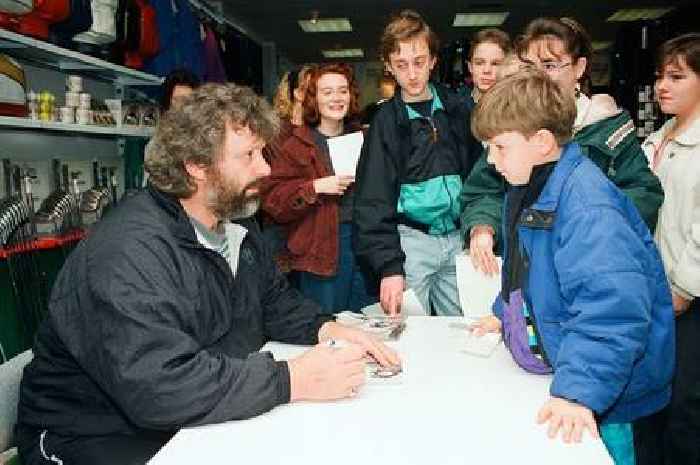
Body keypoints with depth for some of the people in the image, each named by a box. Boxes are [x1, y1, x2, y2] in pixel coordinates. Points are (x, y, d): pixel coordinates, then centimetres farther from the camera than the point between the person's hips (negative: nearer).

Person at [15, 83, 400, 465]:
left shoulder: (237, 225, 3)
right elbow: (158, 387, -37)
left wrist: (326, 329, -8)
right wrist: (293, 380, -33)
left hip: (203, 419, 8)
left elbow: (273, 300, 12)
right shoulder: (130, 252, -28)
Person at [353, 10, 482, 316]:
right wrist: (389, 266, -15)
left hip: (458, 238, 3)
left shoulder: (457, 109, 6)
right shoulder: (386, 121, -3)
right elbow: (374, 202, -7)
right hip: (411, 240, -3)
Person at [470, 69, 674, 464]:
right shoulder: (530, 188, 3)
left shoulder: (588, 206, -30)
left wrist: (580, 391, -39)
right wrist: (505, 314, 21)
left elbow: (612, 307, -38)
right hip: (552, 359, 9)